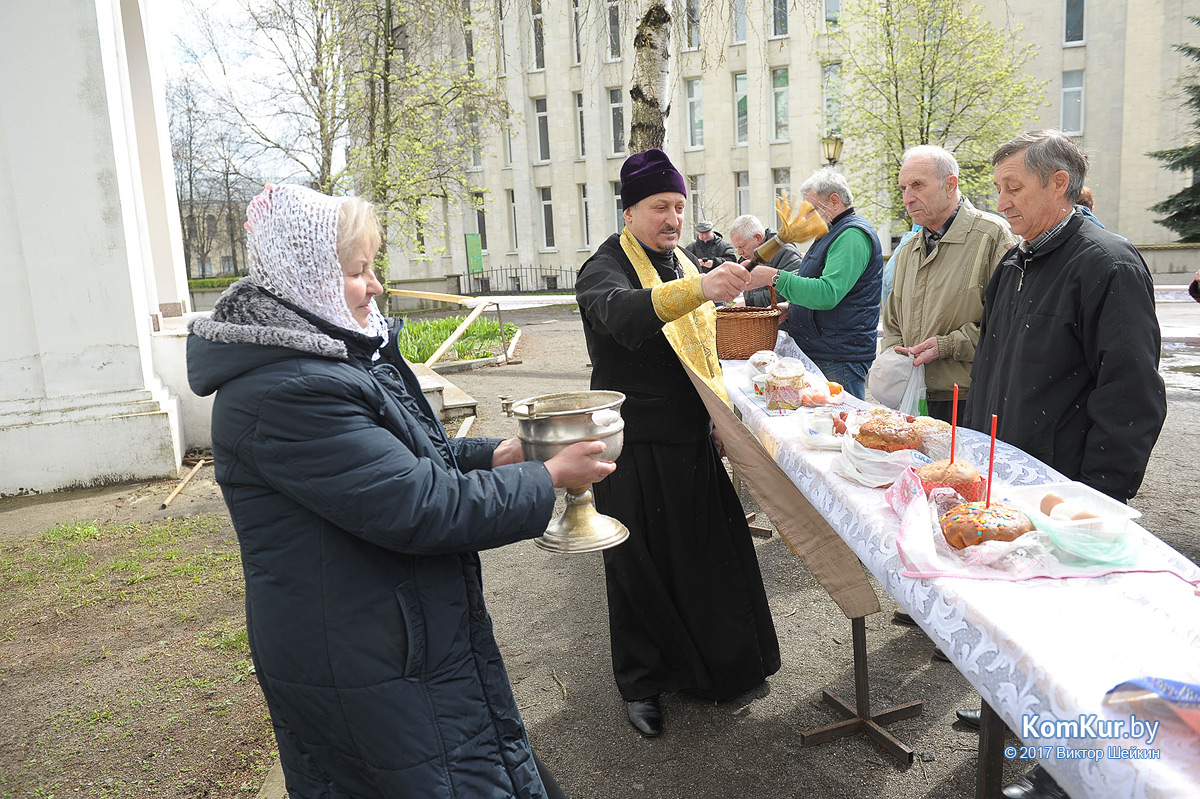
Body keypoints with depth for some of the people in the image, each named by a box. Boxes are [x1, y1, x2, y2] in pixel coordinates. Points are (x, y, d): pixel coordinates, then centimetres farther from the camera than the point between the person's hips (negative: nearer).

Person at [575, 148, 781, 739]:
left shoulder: (685, 265, 14)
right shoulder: (604, 269, -11)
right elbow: (625, 313, -36)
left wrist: (719, 419, 20)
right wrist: (700, 286, -51)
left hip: (692, 442, 7)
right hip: (637, 449, -6)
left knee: (707, 553, 13)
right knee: (642, 567, 5)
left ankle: (719, 666, 33)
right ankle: (641, 684, 23)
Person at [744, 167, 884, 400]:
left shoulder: (852, 236, -14)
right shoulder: (833, 234, 21)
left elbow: (828, 294, -25)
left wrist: (774, 277, -22)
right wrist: (792, 309, 13)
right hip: (818, 355, 10)